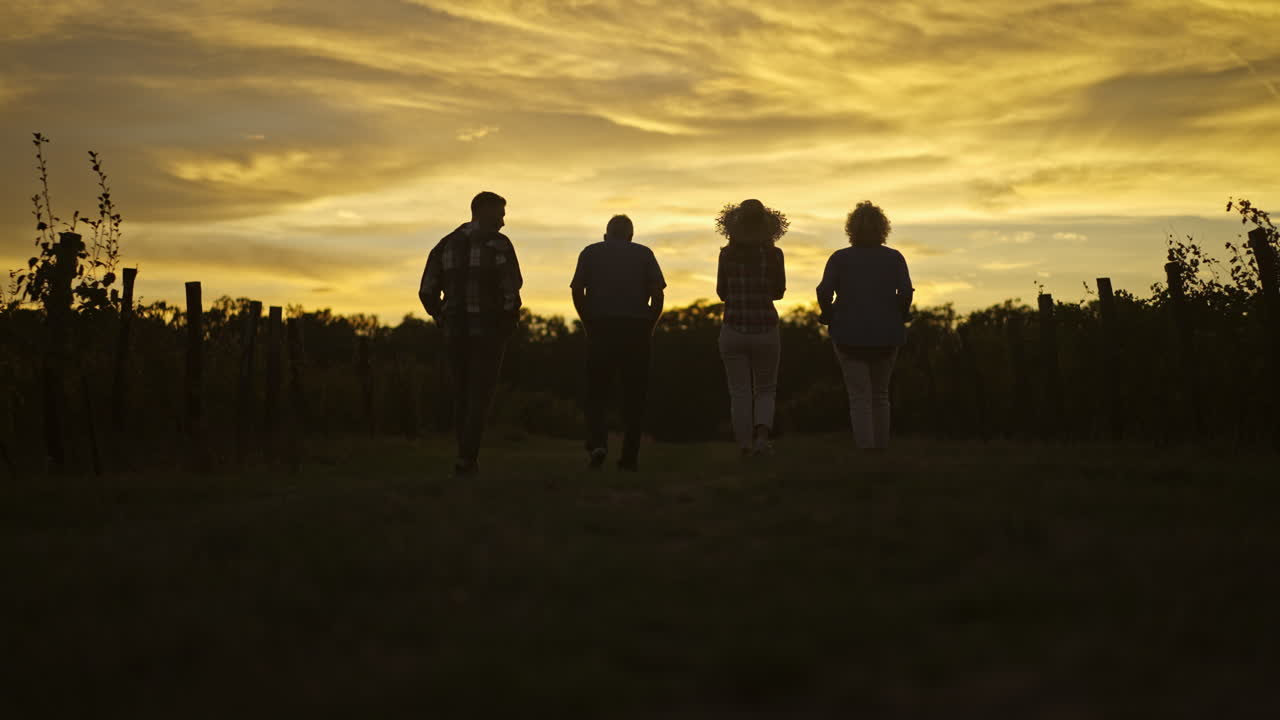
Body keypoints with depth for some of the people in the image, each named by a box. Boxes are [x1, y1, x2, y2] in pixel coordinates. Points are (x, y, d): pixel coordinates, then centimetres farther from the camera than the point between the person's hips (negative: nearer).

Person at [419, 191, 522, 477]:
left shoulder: (446, 245, 7)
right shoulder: (500, 245, -7)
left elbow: (427, 291, 3)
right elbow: (511, 292, -15)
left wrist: (443, 320, 15)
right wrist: (509, 324, 2)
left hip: (455, 332, 4)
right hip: (489, 332, -4)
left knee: (463, 394, 16)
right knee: (480, 395, 1)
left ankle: (469, 458, 18)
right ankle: (465, 459, -9)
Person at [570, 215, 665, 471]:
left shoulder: (591, 252, 11)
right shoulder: (644, 254, 11)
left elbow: (577, 291, 0)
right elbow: (657, 293, 0)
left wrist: (589, 325, 6)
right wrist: (649, 328, 6)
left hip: (601, 327, 0)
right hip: (636, 329, 0)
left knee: (596, 392, 6)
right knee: (633, 394, 7)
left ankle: (597, 443, -15)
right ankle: (630, 457, 5)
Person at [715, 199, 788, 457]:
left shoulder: (728, 253, -4)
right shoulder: (773, 254, -4)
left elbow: (721, 292, 6)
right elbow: (778, 292, 6)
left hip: (733, 329, 0)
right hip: (766, 330, 0)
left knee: (739, 392, 8)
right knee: (766, 390, 14)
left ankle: (745, 445, 3)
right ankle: (762, 433, -9)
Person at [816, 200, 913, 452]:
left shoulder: (840, 258, 0)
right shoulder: (894, 257, 2)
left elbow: (824, 291, -12)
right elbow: (906, 291, -10)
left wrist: (830, 319, 3)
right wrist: (898, 318, 5)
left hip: (849, 334, -1)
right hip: (887, 335, 1)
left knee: (859, 396, 1)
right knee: (880, 393, 17)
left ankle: (864, 445, -15)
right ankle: (881, 445, 15)